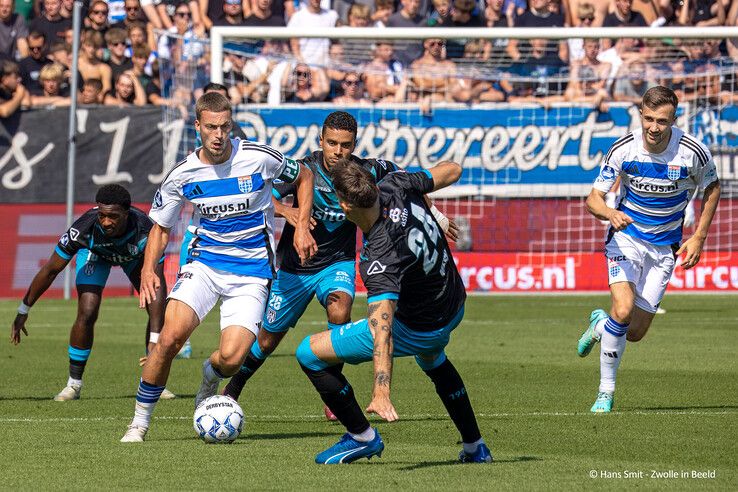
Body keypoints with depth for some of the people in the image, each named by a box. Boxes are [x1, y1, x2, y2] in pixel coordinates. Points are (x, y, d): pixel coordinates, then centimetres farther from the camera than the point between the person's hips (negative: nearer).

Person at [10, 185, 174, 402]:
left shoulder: (145, 231, -43)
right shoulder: (84, 227, -41)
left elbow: (158, 284, -45)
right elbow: (51, 270, -27)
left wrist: (154, 340, -51)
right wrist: (23, 311, -21)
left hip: (136, 253, 1)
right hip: (95, 252, -1)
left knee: (161, 311, -12)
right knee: (87, 313, -20)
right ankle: (74, 385, -4)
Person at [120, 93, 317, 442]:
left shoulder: (259, 159, -11)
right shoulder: (182, 175, -5)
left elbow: (304, 177, 9)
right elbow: (160, 227, 9)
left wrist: (302, 227, -2)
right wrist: (148, 271, -7)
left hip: (252, 272, -1)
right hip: (203, 263, 1)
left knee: (231, 357, -19)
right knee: (170, 337, -22)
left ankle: (210, 376, 21)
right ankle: (140, 421, -5)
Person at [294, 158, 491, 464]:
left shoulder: (380, 260, -38)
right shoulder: (395, 186, -19)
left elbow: (382, 325, -47)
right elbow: (452, 171, -1)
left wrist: (381, 392, -54)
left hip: (418, 329, -9)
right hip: (455, 306, 9)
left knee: (310, 353, -4)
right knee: (432, 359, 43)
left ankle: (362, 436, 12)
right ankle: (474, 447, 46)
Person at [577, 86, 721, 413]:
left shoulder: (693, 152, -15)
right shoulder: (623, 150, -14)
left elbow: (712, 188, 5)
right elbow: (593, 198, -8)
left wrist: (698, 238, -2)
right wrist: (610, 213, -32)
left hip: (664, 247, 1)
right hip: (626, 236, -1)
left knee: (635, 333, -1)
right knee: (623, 309, -24)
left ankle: (600, 325, 36)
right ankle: (606, 392, -8)